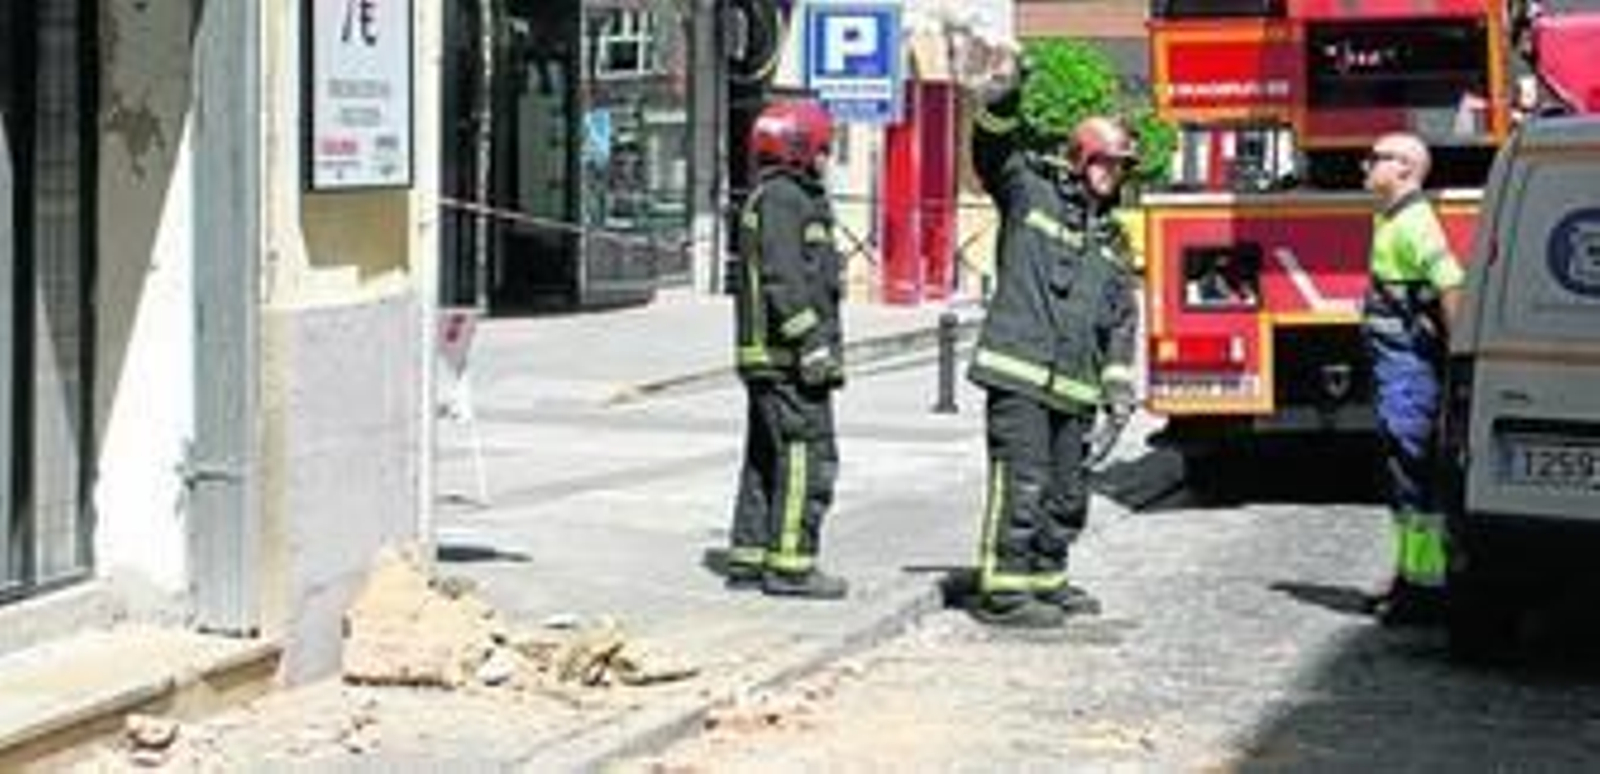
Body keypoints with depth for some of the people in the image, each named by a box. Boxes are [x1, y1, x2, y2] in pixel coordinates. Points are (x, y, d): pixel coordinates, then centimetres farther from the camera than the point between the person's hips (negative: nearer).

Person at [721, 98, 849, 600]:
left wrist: (815, 342, 24)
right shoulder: (782, 198, -12)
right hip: (787, 357, -11)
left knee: (765, 458, 13)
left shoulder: (782, 197, 22)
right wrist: (811, 338, -23)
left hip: (768, 358, 11)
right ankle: (790, 564, -10)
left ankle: (749, 559, 17)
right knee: (808, 456, -10)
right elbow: (783, 277, -21)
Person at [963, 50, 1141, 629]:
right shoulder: (1029, 191, 5)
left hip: (1073, 386, 7)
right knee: (1021, 485, -10)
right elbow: (993, 149, -11)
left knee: (1067, 494, 13)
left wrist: (1119, 393, 11)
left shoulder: (1112, 241, 20)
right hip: (1018, 373, -7)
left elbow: (1121, 322, 19)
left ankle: (1046, 580, 28)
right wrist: (1002, 96, -29)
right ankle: (1003, 592, -5)